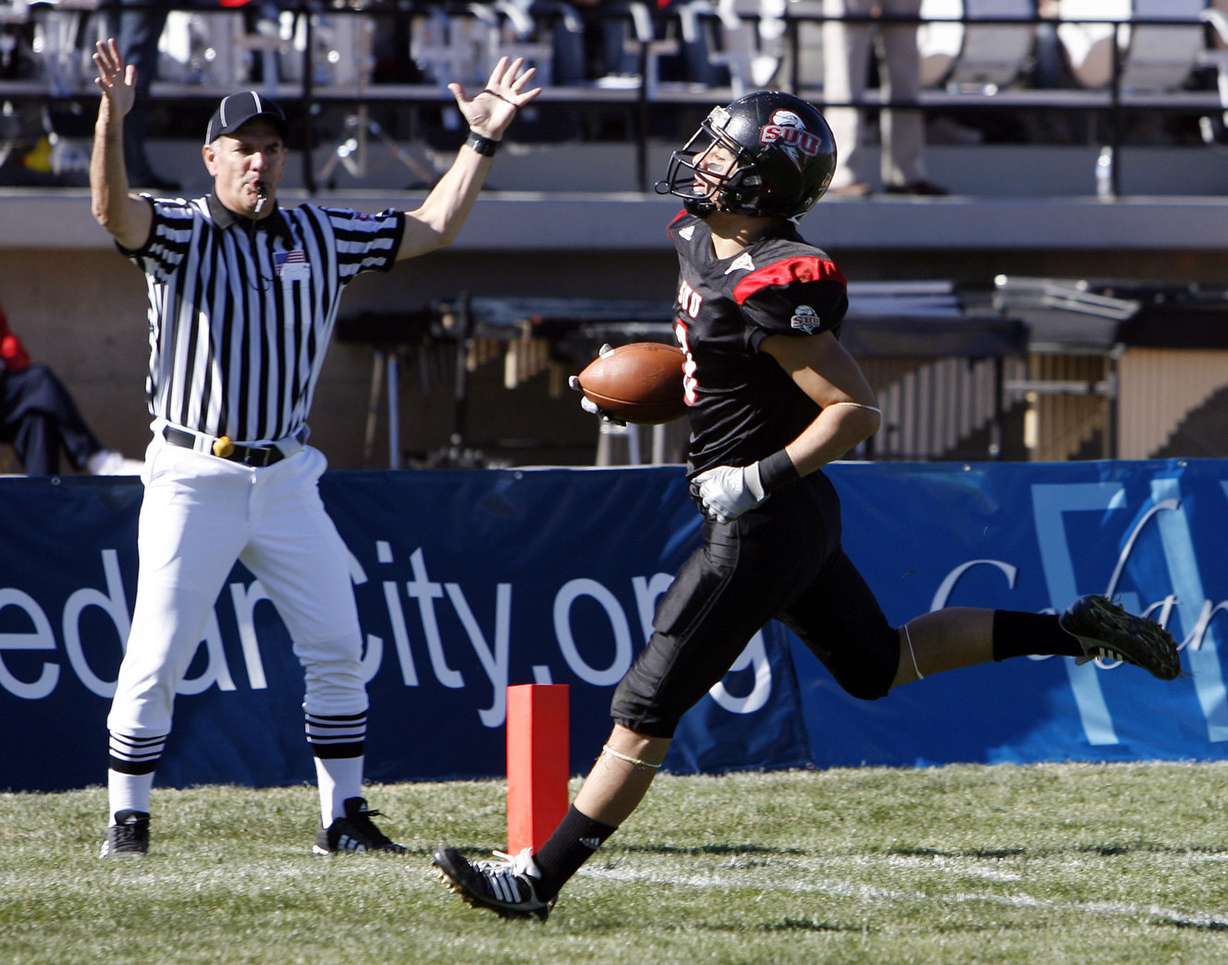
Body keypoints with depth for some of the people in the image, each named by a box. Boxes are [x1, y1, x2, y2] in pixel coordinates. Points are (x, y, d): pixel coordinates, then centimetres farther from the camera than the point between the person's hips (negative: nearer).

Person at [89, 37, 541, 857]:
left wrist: (484, 140, 5)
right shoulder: (179, 232, -5)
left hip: (287, 479, 5)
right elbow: (114, 211, -26)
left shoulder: (321, 237, 9)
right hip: (194, 479, -4)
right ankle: (128, 820, 6)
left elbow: (434, 229, 14)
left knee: (337, 648, 4)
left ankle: (345, 818, 14)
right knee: (157, 659, -6)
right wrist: (112, 121, -45)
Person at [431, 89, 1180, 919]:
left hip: (764, 523, -11)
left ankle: (539, 878, 0)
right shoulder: (702, 242, 3)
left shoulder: (769, 290, -25)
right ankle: (1072, 633, 27)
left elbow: (857, 410, -23)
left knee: (647, 708, -5)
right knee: (876, 665, 25)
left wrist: (759, 479, -23)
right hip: (796, 518, 11)